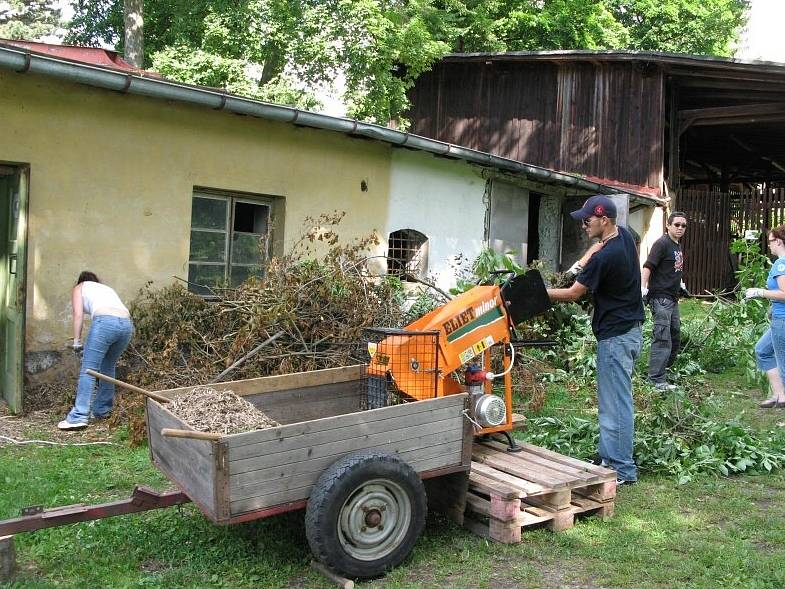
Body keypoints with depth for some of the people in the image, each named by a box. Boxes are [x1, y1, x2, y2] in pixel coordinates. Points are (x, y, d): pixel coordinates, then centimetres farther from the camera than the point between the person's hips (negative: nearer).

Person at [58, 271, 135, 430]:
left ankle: (79, 417, -9)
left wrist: (77, 341, 12)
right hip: (127, 324, 6)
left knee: (88, 370, -3)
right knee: (108, 368, 22)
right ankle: (103, 410, 27)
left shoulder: (79, 287, 26)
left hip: (106, 321, -6)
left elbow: (78, 314, 10)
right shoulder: (107, 288, 40)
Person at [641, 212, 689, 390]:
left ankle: (664, 368, 31)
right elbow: (648, 266, -23)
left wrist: (680, 283, 29)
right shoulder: (662, 243, -12)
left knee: (675, 337, 17)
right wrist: (643, 288, -33)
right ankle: (658, 380, -9)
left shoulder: (678, 246, 15)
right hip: (660, 297, -10)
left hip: (672, 298, 10)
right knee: (662, 339, -12)